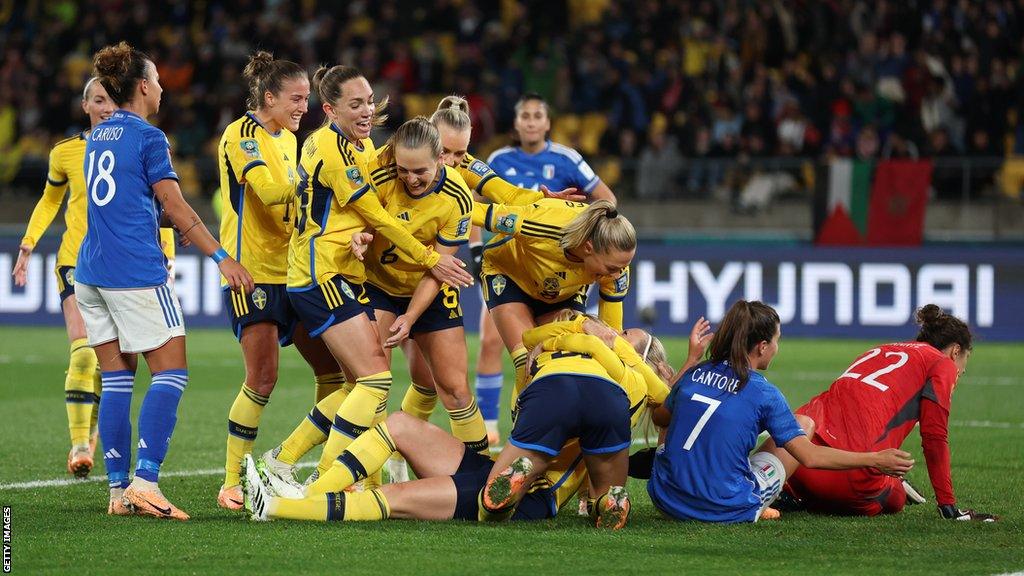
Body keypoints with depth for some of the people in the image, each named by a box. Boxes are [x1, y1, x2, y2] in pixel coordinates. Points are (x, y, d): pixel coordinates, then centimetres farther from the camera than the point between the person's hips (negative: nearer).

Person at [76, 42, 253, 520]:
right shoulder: (148, 138, -7)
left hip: (91, 273, 8)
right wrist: (221, 257, -8)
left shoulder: (96, 137, 15)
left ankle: (118, 489, 5)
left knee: (116, 379, 8)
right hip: (136, 274, -8)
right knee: (170, 373, -4)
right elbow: (175, 208, -10)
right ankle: (145, 481, -16)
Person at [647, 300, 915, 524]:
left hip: (667, 500, 5)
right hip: (726, 509, -5)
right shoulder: (764, 393, -9)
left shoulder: (694, 374, 5)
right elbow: (809, 457, -11)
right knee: (804, 423, 11)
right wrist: (874, 460, -6)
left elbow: (660, 418, 24)